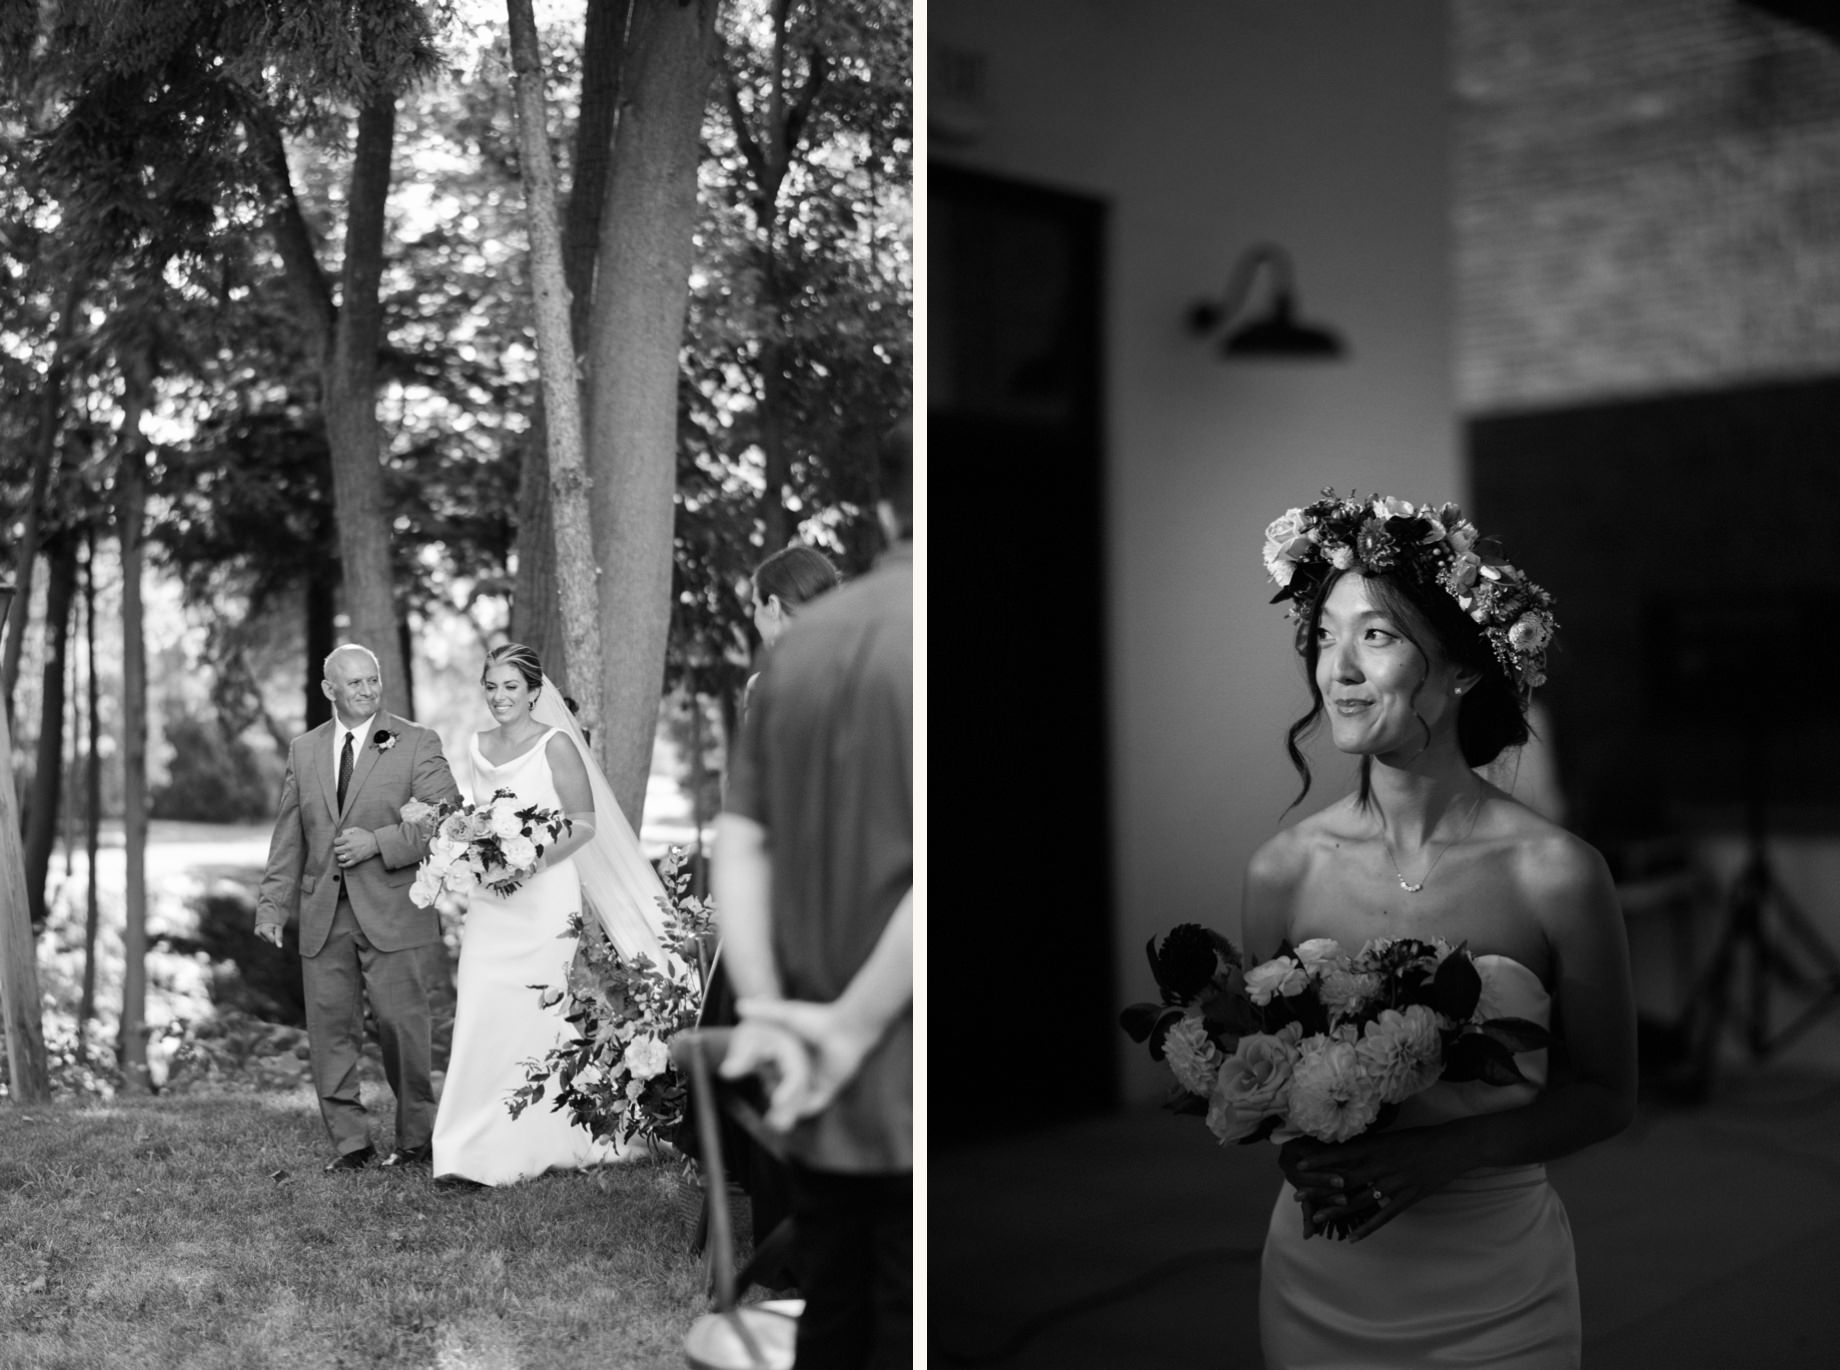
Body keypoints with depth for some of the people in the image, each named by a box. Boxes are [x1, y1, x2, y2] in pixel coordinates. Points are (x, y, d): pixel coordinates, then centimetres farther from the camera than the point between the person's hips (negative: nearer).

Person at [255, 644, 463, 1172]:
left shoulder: (417, 745, 0)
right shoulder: (303, 751, 13)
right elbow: (288, 838, 16)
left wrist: (379, 842, -15)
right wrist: (272, 903, 8)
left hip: (391, 912, -4)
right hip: (323, 915, 4)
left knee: (400, 1025, -1)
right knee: (330, 1029, 3)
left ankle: (416, 1137, 15)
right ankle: (350, 1141, 13)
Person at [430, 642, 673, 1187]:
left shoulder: (555, 744, -6)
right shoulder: (477, 747, 11)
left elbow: (585, 824, -7)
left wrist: (538, 859, -19)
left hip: (543, 897, -5)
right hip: (489, 900, 5)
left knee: (525, 1017, -3)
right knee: (478, 1017, -2)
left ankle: (542, 1142, 9)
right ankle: (475, 1151, 5)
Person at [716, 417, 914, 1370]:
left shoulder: (801, 641, 8)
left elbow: (738, 842, 4)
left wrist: (765, 1013, -1)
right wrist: (852, 1025, -13)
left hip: (822, 1093, 6)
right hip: (905, 1088, -6)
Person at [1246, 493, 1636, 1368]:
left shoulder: (1556, 874, -14)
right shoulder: (1282, 870, -8)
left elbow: (1604, 1095, -4)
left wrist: (1438, 1154, -18)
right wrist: (1299, 1153, -15)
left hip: (1494, 1297, -2)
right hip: (1317, 1288, 2)